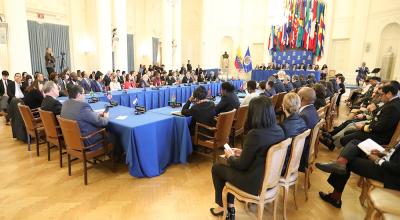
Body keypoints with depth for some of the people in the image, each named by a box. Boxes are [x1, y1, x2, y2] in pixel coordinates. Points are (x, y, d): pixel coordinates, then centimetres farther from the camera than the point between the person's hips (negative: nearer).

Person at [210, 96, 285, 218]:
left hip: (255, 182, -7)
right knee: (231, 165, 26)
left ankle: (220, 206, 33)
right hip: (270, 176, 8)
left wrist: (230, 156, 0)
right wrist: (242, 152, 12)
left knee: (216, 168, 14)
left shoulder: (254, 134, -29)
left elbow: (242, 165, -18)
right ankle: (230, 206, 29)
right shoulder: (279, 130, -5)